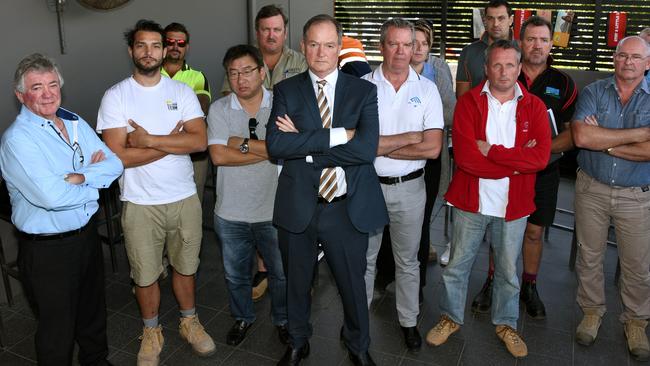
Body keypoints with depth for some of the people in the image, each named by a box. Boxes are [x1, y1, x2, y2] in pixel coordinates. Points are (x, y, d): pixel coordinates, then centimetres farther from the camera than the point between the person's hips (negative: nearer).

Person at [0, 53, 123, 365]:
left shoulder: (75, 123, 4)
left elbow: (114, 164, -3)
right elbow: (52, 196, -30)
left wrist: (78, 177, -19)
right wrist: (96, 179, -14)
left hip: (87, 234, 7)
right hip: (47, 249, -7)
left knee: (93, 312, 26)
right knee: (57, 330, 10)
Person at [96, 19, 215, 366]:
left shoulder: (182, 92, 0)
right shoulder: (115, 96, -6)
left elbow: (200, 141, -13)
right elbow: (118, 156, -16)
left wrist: (149, 139, -19)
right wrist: (174, 141, -15)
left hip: (184, 198, 2)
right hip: (140, 204, -2)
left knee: (185, 266, 18)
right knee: (145, 275, 13)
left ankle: (189, 321, 40)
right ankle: (151, 331, 36)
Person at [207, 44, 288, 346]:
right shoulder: (219, 109, -4)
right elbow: (218, 156, -17)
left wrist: (242, 143, -17)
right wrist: (267, 151, -18)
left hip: (273, 210, -1)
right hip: (231, 213, 2)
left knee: (282, 272, 16)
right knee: (235, 274, 21)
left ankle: (282, 318, 42)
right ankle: (243, 317, 46)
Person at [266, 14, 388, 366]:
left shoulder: (364, 91, -2)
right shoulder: (286, 90, 0)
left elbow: (367, 148, -17)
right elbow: (275, 145, -15)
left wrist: (303, 144, -16)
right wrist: (335, 135, -21)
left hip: (348, 208, 0)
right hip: (298, 206, 1)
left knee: (353, 284, 16)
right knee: (296, 282, 20)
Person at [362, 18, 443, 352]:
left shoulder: (427, 89, -2)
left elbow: (433, 148, -12)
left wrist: (380, 146, -14)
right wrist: (409, 138, -15)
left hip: (409, 188, 1)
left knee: (408, 260, 16)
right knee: (364, 258, 16)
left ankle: (408, 320, 35)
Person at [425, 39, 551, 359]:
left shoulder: (534, 107, -1)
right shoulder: (468, 102, -6)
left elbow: (541, 156, -15)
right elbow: (464, 156, -19)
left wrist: (492, 151, -19)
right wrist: (516, 162, -16)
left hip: (513, 204, 2)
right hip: (470, 200, -1)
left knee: (508, 270, 17)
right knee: (457, 265, 12)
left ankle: (506, 324, 39)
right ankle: (451, 318, 34)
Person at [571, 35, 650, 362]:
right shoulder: (593, 92, -2)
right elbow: (581, 136, -19)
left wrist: (602, 143, -17)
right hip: (591, 189, 0)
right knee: (589, 256, 13)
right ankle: (592, 312, 33)